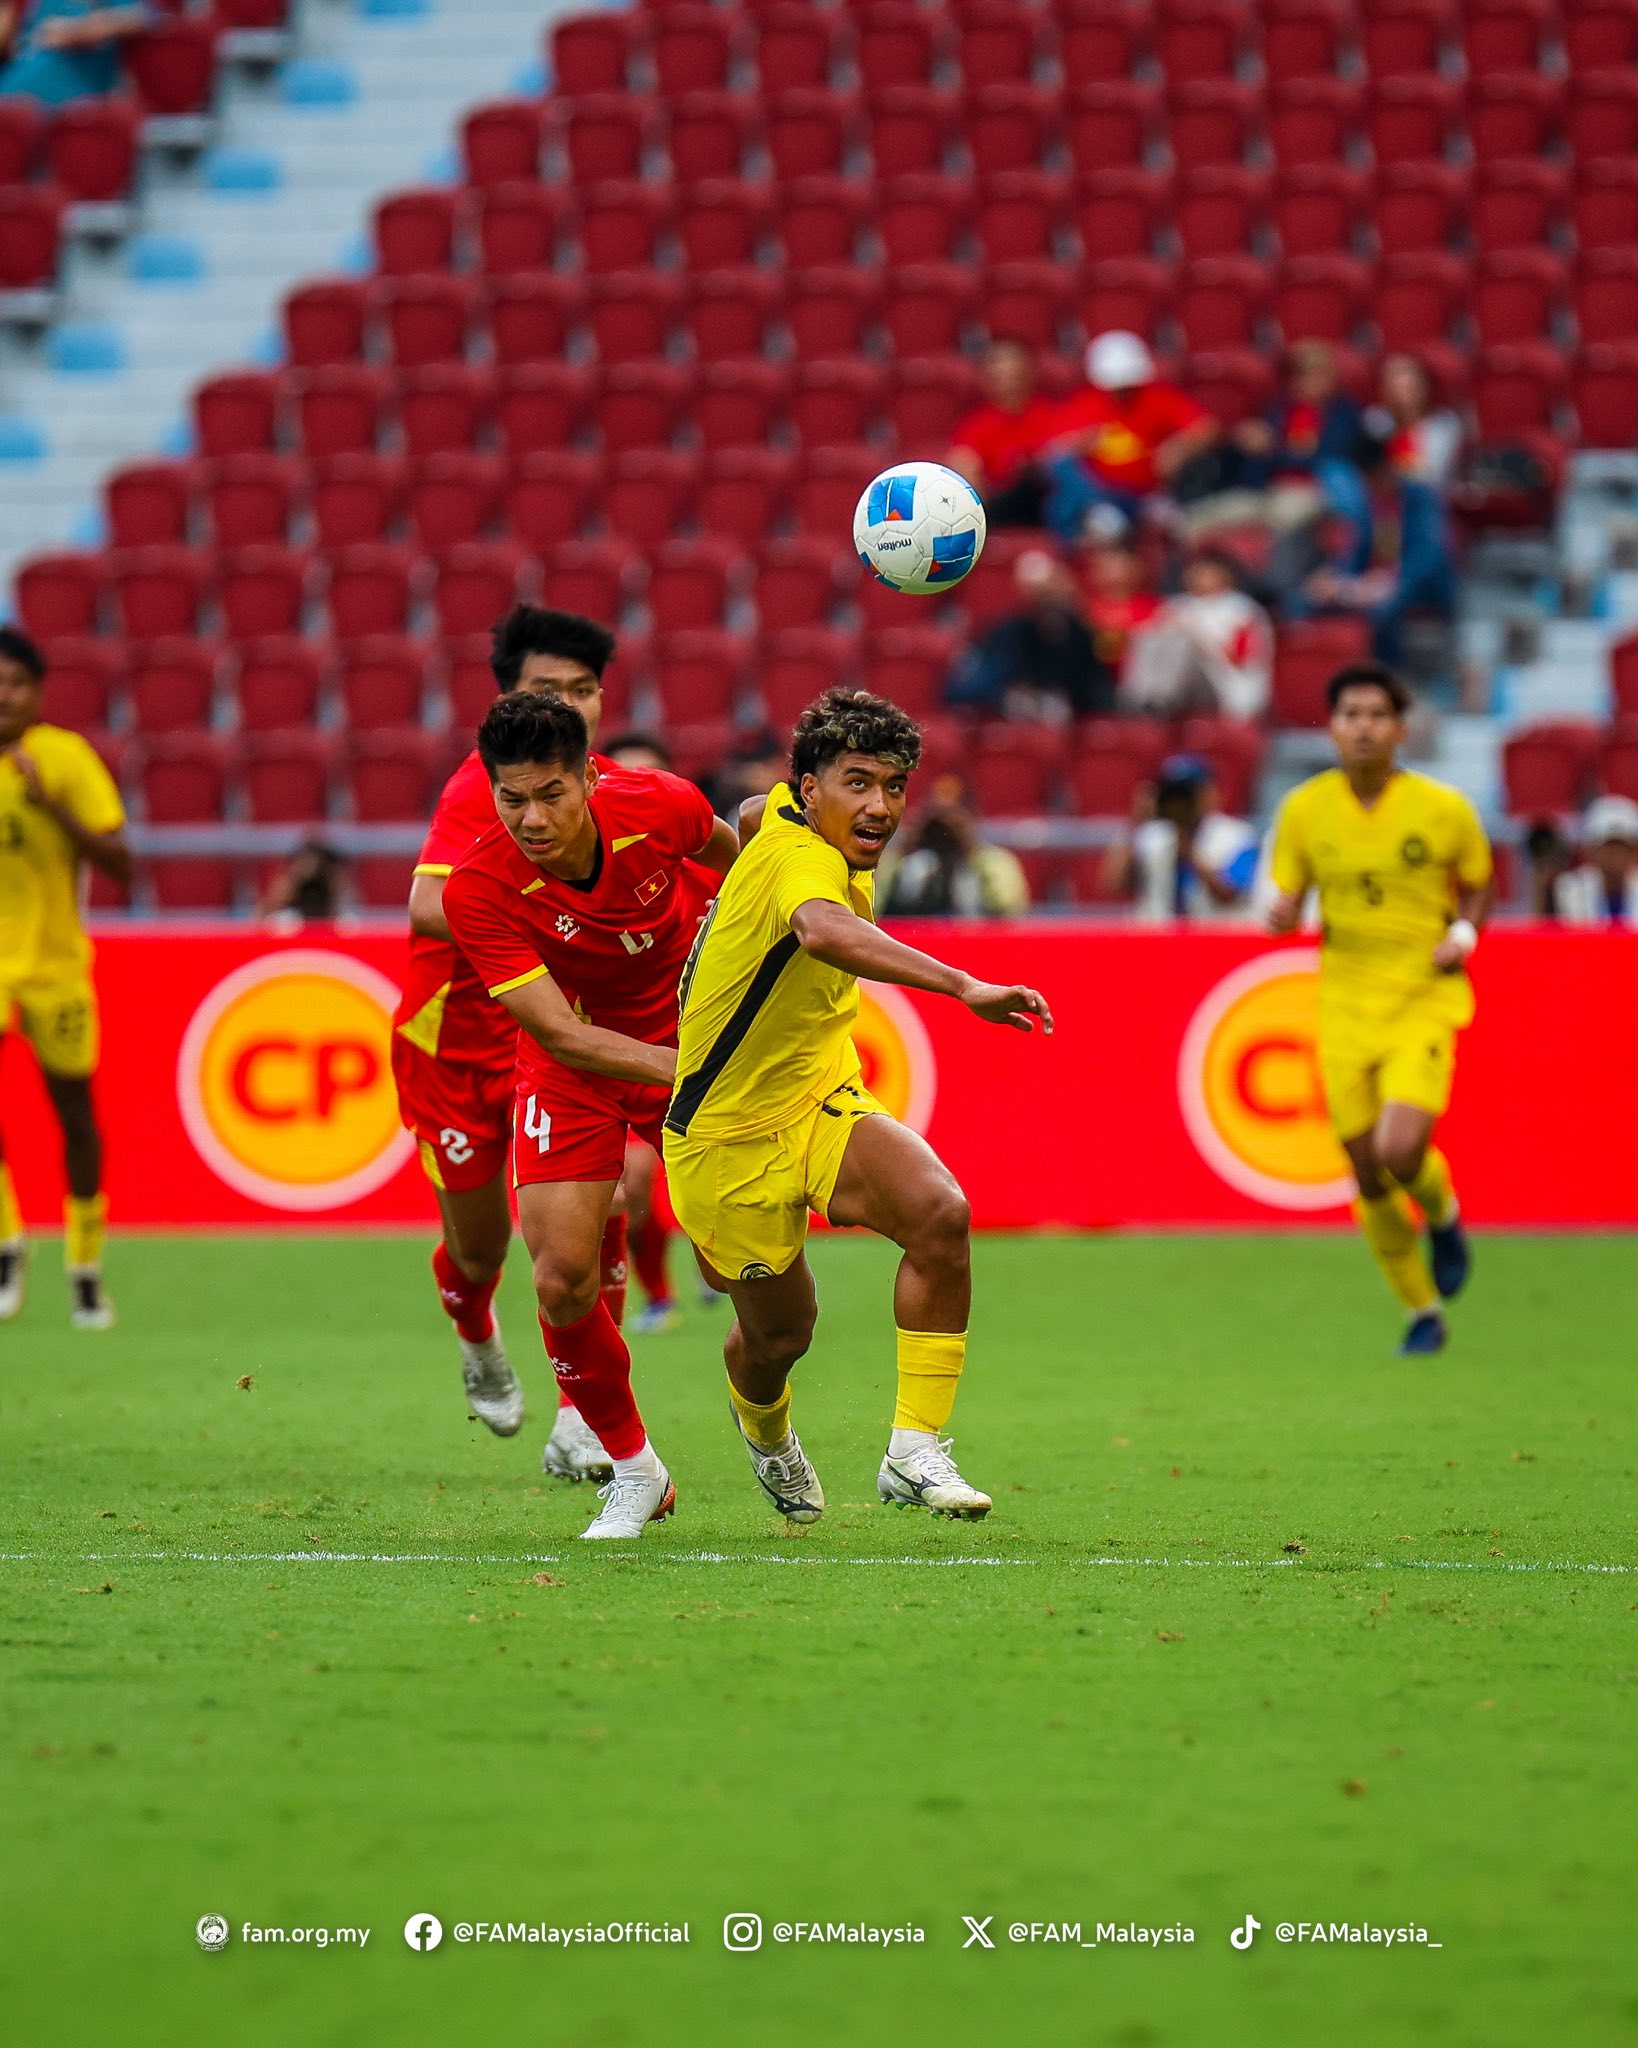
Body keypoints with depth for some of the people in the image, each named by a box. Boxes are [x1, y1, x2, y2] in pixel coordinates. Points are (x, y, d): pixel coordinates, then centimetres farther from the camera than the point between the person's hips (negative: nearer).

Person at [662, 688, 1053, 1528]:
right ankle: (764, 1428, 51)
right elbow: (824, 931, -57)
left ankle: (916, 1452, -18)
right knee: (779, 1333, 11)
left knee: (940, 1212, -23)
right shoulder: (799, 859, -31)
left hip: (823, 1103, 7)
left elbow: (750, 819, 22)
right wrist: (964, 987, -67)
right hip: (729, 1135, -7)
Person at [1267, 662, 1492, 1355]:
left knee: (1399, 1150, -22)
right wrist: (1282, 916, -16)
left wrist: (1464, 934, -11)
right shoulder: (1304, 810, -1)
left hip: (1425, 998, -3)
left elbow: (1477, 888, 9)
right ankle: (1423, 1314, 21)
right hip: (1345, 1005, 3)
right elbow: (1288, 899, 7)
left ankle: (1444, 1216, 14)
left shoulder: (1444, 810, -6)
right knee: (1368, 1175, 2)